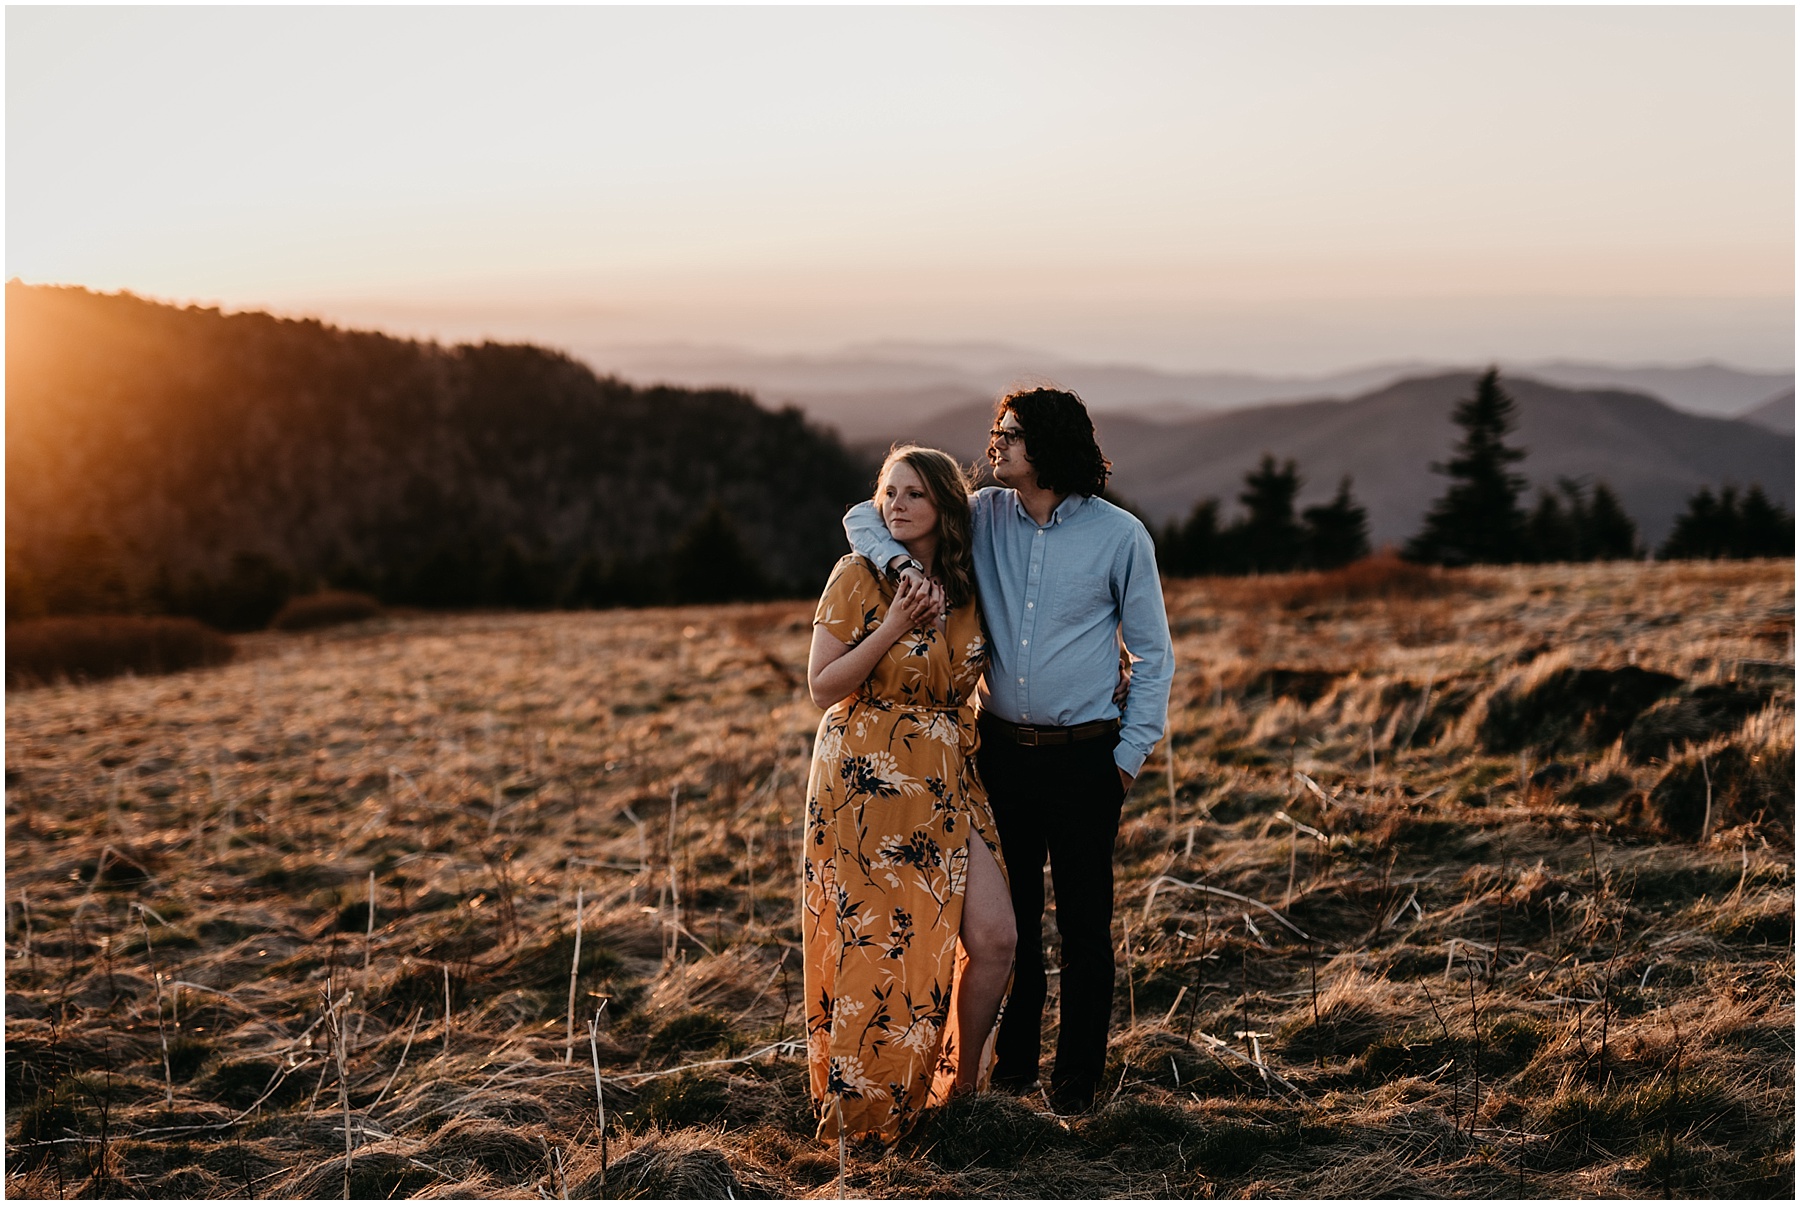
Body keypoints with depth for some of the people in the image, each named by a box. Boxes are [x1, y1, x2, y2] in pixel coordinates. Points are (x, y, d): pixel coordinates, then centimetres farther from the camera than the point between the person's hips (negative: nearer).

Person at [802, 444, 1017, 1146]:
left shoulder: (968, 588, 8)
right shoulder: (859, 576, -5)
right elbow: (822, 687, -9)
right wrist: (893, 628, -18)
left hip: (947, 781, 4)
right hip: (865, 779, -4)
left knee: (994, 935, -6)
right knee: (877, 945, 1)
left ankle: (960, 1088, 16)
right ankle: (865, 1113, 21)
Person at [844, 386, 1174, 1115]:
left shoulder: (1120, 536, -6)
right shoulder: (984, 516, 1)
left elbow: (1152, 655, 0)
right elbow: (864, 517, 4)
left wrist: (1130, 755, -4)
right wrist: (901, 562, -17)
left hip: (1083, 757, -3)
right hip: (1002, 748, 3)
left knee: (1084, 923, 5)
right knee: (1006, 916, 12)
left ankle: (1076, 1077, 19)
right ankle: (1012, 1062, 28)